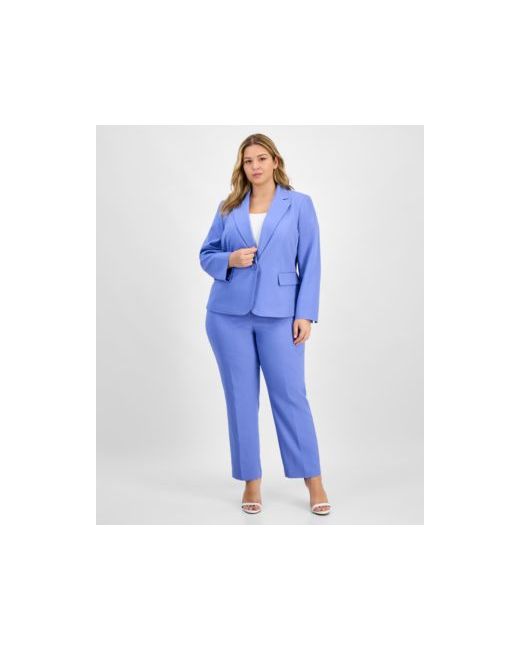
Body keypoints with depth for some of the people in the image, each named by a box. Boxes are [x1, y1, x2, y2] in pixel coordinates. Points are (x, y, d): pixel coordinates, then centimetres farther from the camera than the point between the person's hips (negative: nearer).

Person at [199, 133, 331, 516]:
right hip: (229, 314, 3)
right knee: (241, 398, 6)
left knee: (290, 394, -1)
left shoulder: (299, 204, 4)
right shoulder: (228, 207, 10)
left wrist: (305, 314, -7)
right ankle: (251, 482, 19)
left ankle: (314, 481, 13)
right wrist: (230, 259, -10)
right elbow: (206, 254, 12)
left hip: (279, 315, -2)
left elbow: (310, 262, 0)